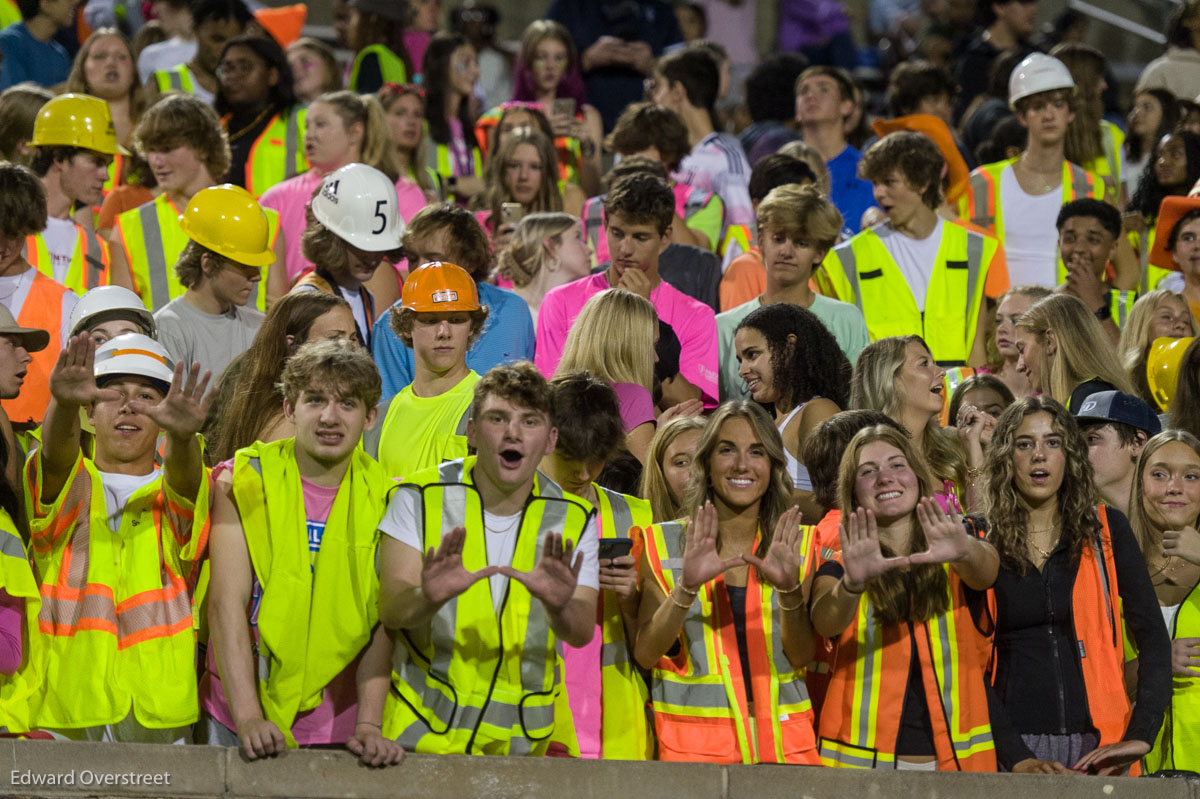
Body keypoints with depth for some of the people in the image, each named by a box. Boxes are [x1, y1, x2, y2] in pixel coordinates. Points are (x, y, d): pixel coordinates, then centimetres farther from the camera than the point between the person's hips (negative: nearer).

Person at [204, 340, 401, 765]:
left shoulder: (385, 498, 1)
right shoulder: (245, 480, -2)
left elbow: (388, 622, -4)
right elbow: (227, 601, -10)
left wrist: (370, 726, -16)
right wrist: (249, 717, -21)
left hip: (339, 729, 1)